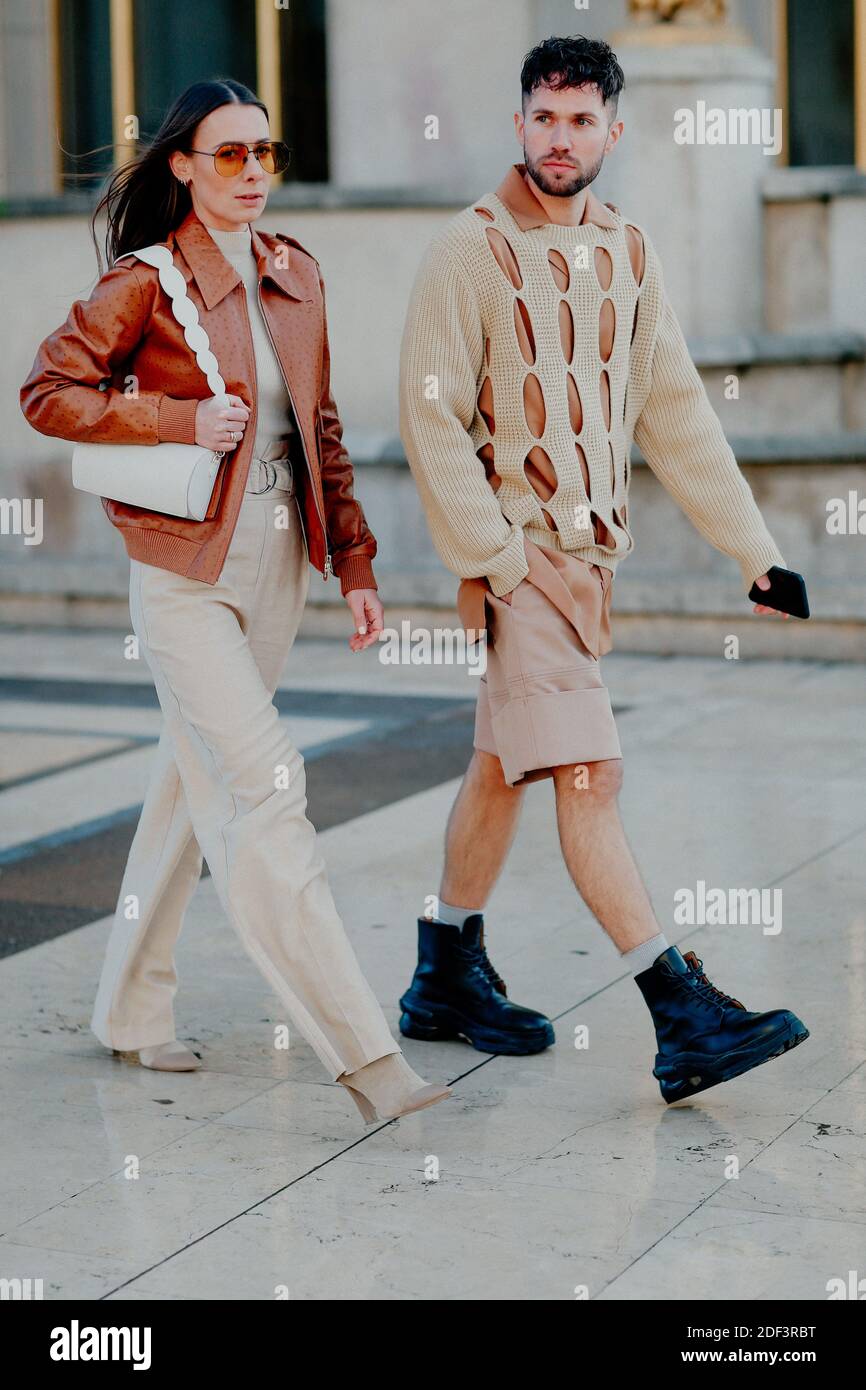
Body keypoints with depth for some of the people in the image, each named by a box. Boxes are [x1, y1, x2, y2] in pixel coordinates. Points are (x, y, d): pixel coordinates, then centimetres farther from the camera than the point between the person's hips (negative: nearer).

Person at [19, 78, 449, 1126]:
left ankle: (131, 1010, 28)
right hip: (187, 570, -6)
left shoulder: (295, 275, 10)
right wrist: (182, 420, -16)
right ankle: (359, 1050, -12)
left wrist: (354, 564, 11)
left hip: (277, 563, 6)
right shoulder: (147, 282, -8)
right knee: (262, 785, -12)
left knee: (198, 786, 14)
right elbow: (46, 391, -7)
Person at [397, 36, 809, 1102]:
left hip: (594, 550, 7)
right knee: (588, 775, -12)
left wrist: (753, 548, 9)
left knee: (503, 765, 15)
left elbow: (674, 413, 13)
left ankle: (446, 979, 29)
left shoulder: (627, 251, 11)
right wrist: (495, 563, -17)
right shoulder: (469, 252, -8)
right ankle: (682, 1020, -15)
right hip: (518, 552, -7)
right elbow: (431, 418, -12)